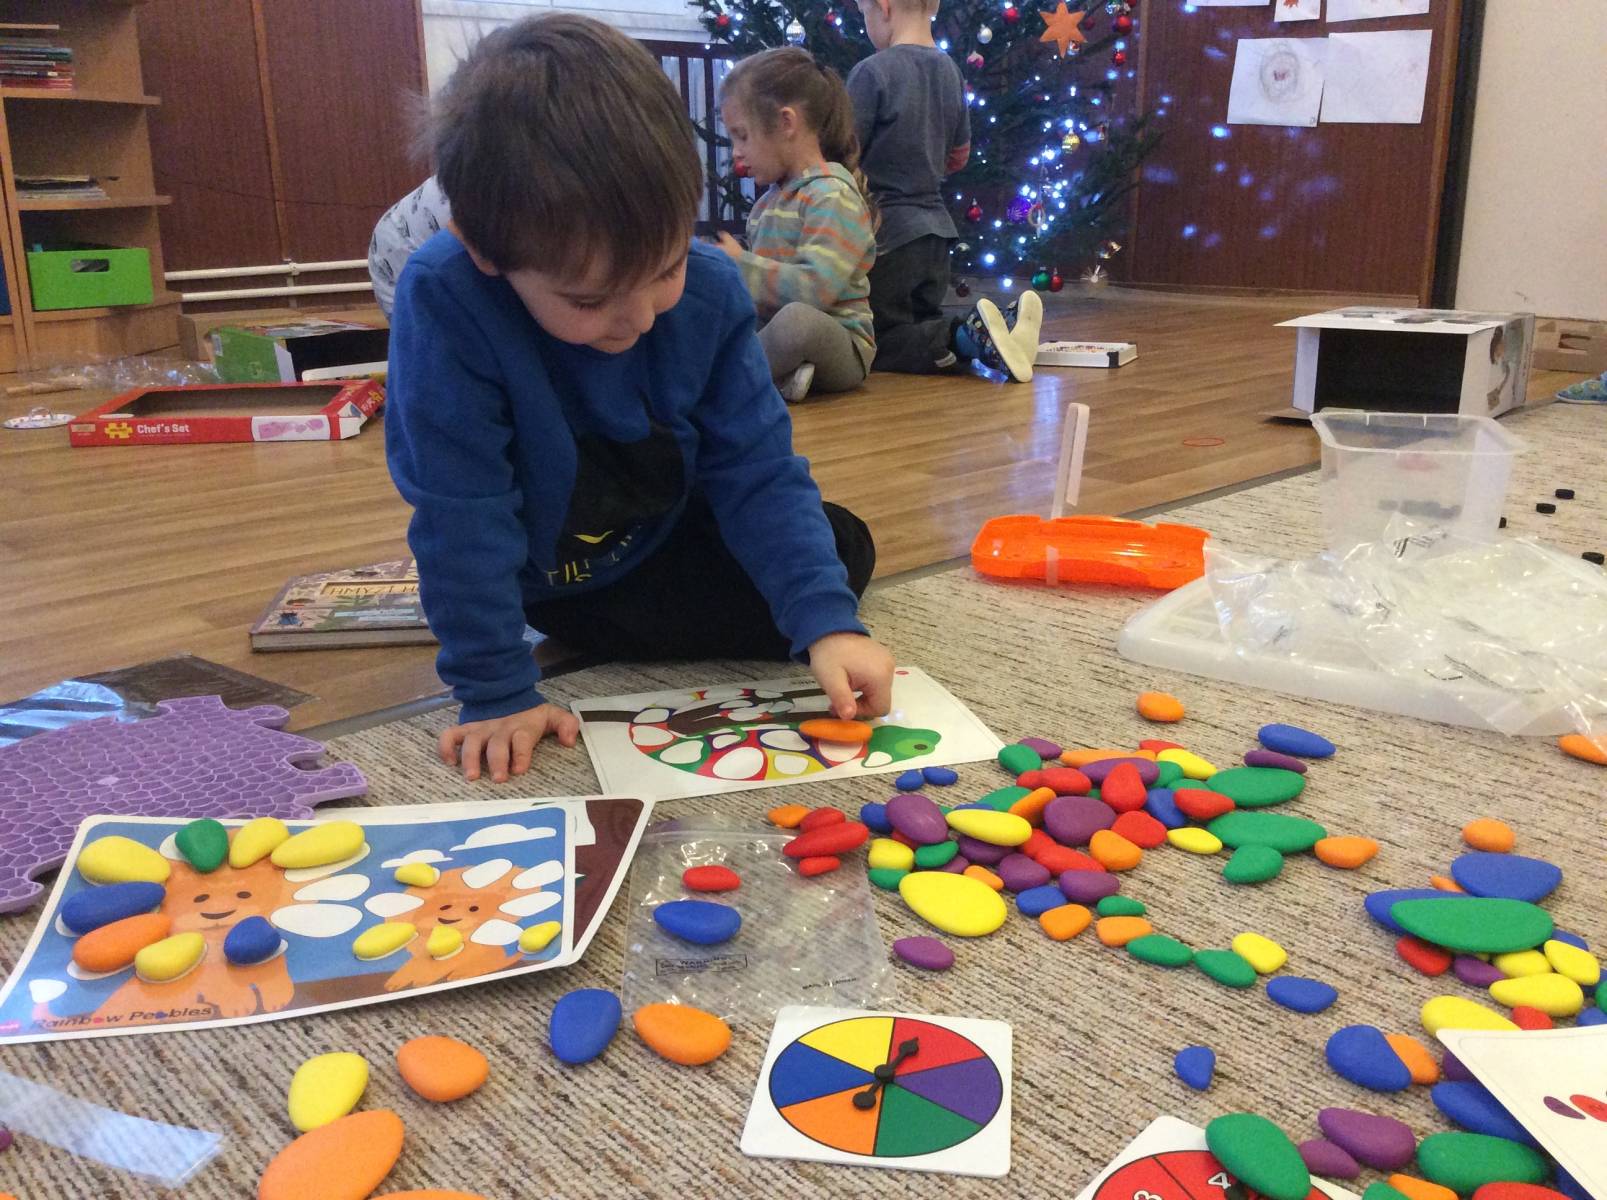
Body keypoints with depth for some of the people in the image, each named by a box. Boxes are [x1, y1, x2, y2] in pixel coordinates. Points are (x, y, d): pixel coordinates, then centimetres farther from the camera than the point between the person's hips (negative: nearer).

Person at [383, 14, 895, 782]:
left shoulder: (709, 290, -23)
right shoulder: (443, 304, -34)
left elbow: (758, 473, -19)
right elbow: (462, 515, -30)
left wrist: (825, 622, -30)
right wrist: (497, 693, -28)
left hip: (673, 541, 4)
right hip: (554, 587, -4)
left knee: (845, 550, 2)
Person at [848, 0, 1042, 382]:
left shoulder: (872, 72, -15)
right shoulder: (949, 71, 8)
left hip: (886, 235, -7)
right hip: (935, 230, 7)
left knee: (877, 345, 4)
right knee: (924, 330, 19)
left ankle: (969, 335, -20)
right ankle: (1002, 333, -9)